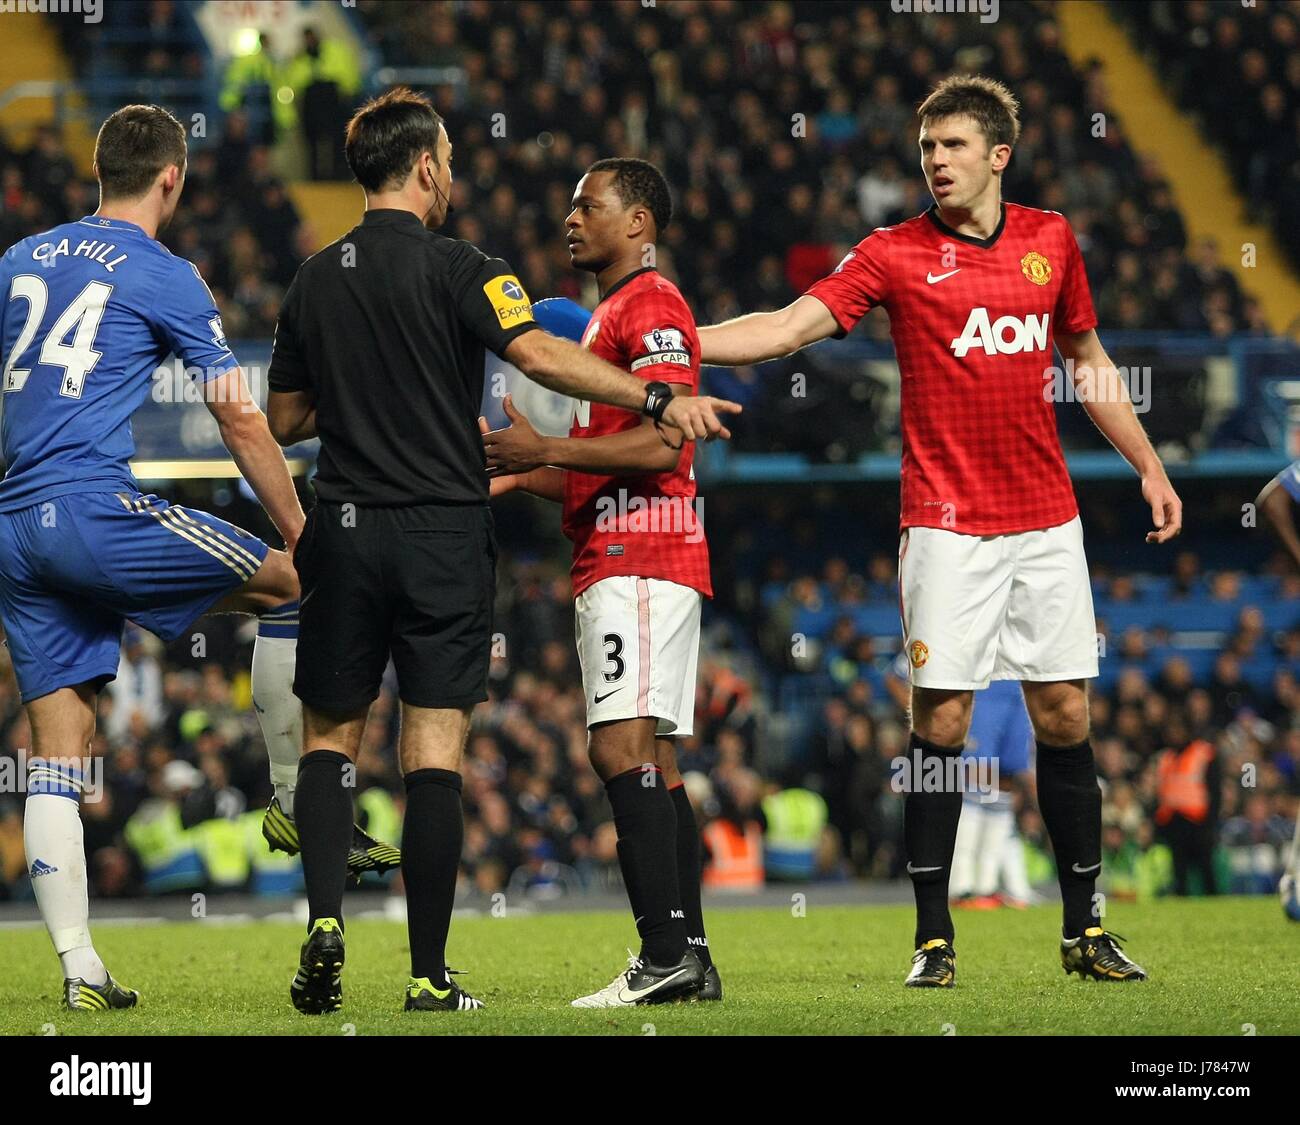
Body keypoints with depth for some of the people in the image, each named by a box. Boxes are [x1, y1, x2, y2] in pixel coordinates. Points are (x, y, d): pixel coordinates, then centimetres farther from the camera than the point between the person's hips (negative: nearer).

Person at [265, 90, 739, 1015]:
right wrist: (658, 401, -18)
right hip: (445, 537, -3)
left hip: (346, 536, 3)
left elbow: (285, 418, 14)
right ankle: (429, 976, -3)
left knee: (330, 737, 14)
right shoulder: (455, 269, -7)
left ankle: (326, 921, -7)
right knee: (435, 756, -2)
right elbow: (541, 355, -21)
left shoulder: (316, 280, 8)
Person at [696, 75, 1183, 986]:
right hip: (948, 526, -3)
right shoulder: (895, 253, -2)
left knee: (1065, 715, 4)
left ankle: (1084, 928, 14)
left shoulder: (1052, 239, 8)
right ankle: (934, 937, 3)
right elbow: (788, 327, -11)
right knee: (941, 722, -5)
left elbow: (1088, 359, 19)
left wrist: (1148, 464, 18)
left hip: (1047, 519, 3)